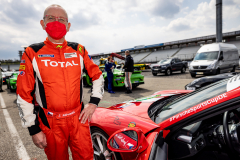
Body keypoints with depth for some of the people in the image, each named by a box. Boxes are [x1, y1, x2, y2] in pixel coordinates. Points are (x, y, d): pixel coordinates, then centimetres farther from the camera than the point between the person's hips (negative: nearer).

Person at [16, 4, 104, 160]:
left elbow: (97, 76, 10)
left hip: (79, 118, 1)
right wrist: (34, 129, -3)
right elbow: (24, 94, -3)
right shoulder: (32, 53, -4)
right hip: (50, 123, -1)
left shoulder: (79, 50, 2)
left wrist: (93, 103, 0)